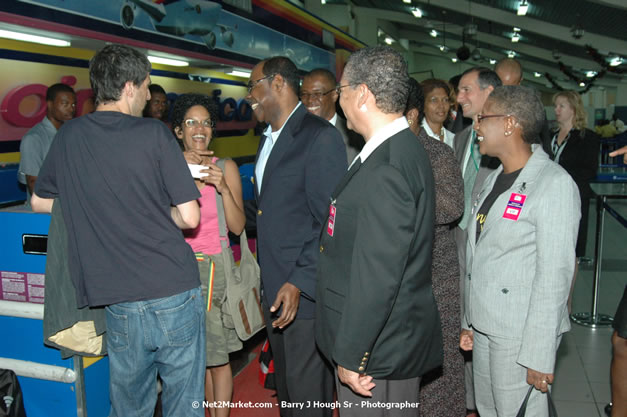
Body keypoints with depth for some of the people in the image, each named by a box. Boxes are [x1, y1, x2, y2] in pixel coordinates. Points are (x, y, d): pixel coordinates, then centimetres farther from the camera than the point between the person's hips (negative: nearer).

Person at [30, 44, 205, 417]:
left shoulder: (69, 136, 5)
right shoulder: (154, 134, -7)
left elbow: (40, 202, 19)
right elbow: (189, 217, -8)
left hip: (121, 305, 3)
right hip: (175, 294, -3)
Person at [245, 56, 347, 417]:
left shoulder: (321, 137, -13)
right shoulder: (269, 139, 15)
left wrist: (299, 282, -21)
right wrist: (269, 280, 13)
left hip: (305, 292, -8)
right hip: (274, 291, 8)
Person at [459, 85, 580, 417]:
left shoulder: (555, 183, -13)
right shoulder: (493, 180, 13)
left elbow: (554, 274, -17)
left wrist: (539, 355, -18)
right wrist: (470, 322, 13)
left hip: (521, 334, -7)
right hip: (484, 326, 8)